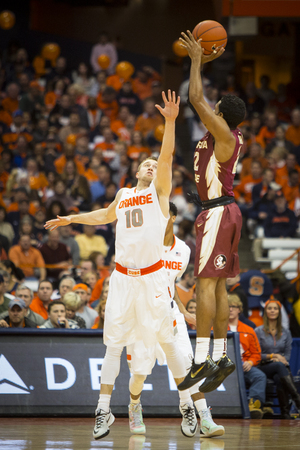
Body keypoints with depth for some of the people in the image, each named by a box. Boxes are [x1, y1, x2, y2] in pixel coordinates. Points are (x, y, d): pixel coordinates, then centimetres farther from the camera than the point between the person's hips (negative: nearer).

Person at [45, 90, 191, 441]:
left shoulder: (160, 190, 5)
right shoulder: (123, 194, 18)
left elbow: (167, 156, -11)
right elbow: (107, 215, 39)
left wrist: (170, 121, -25)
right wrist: (71, 219, 39)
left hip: (152, 276, -4)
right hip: (122, 277, 4)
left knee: (166, 340, -2)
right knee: (113, 343, -1)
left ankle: (187, 402, 10)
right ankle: (104, 411, -1)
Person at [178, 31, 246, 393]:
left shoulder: (224, 134, -13)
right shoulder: (228, 135, 11)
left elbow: (196, 99, -18)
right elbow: (198, 100, 23)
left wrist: (197, 59, -9)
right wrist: (201, 62, 19)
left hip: (218, 212, -10)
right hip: (220, 211, 10)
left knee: (206, 284, -13)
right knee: (217, 287, 9)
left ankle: (201, 359, -17)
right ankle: (220, 356, 10)